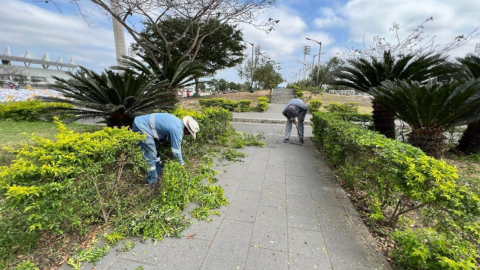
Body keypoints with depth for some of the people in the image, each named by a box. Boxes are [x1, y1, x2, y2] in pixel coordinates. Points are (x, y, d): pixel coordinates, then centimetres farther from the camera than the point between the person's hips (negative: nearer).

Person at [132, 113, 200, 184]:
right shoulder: (177, 130, -23)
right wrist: (181, 163, 3)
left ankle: (159, 172, 36)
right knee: (151, 155, -2)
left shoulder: (179, 122, 5)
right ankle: (152, 180, 13)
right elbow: (176, 151, -14)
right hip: (141, 127, -10)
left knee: (155, 149, 21)